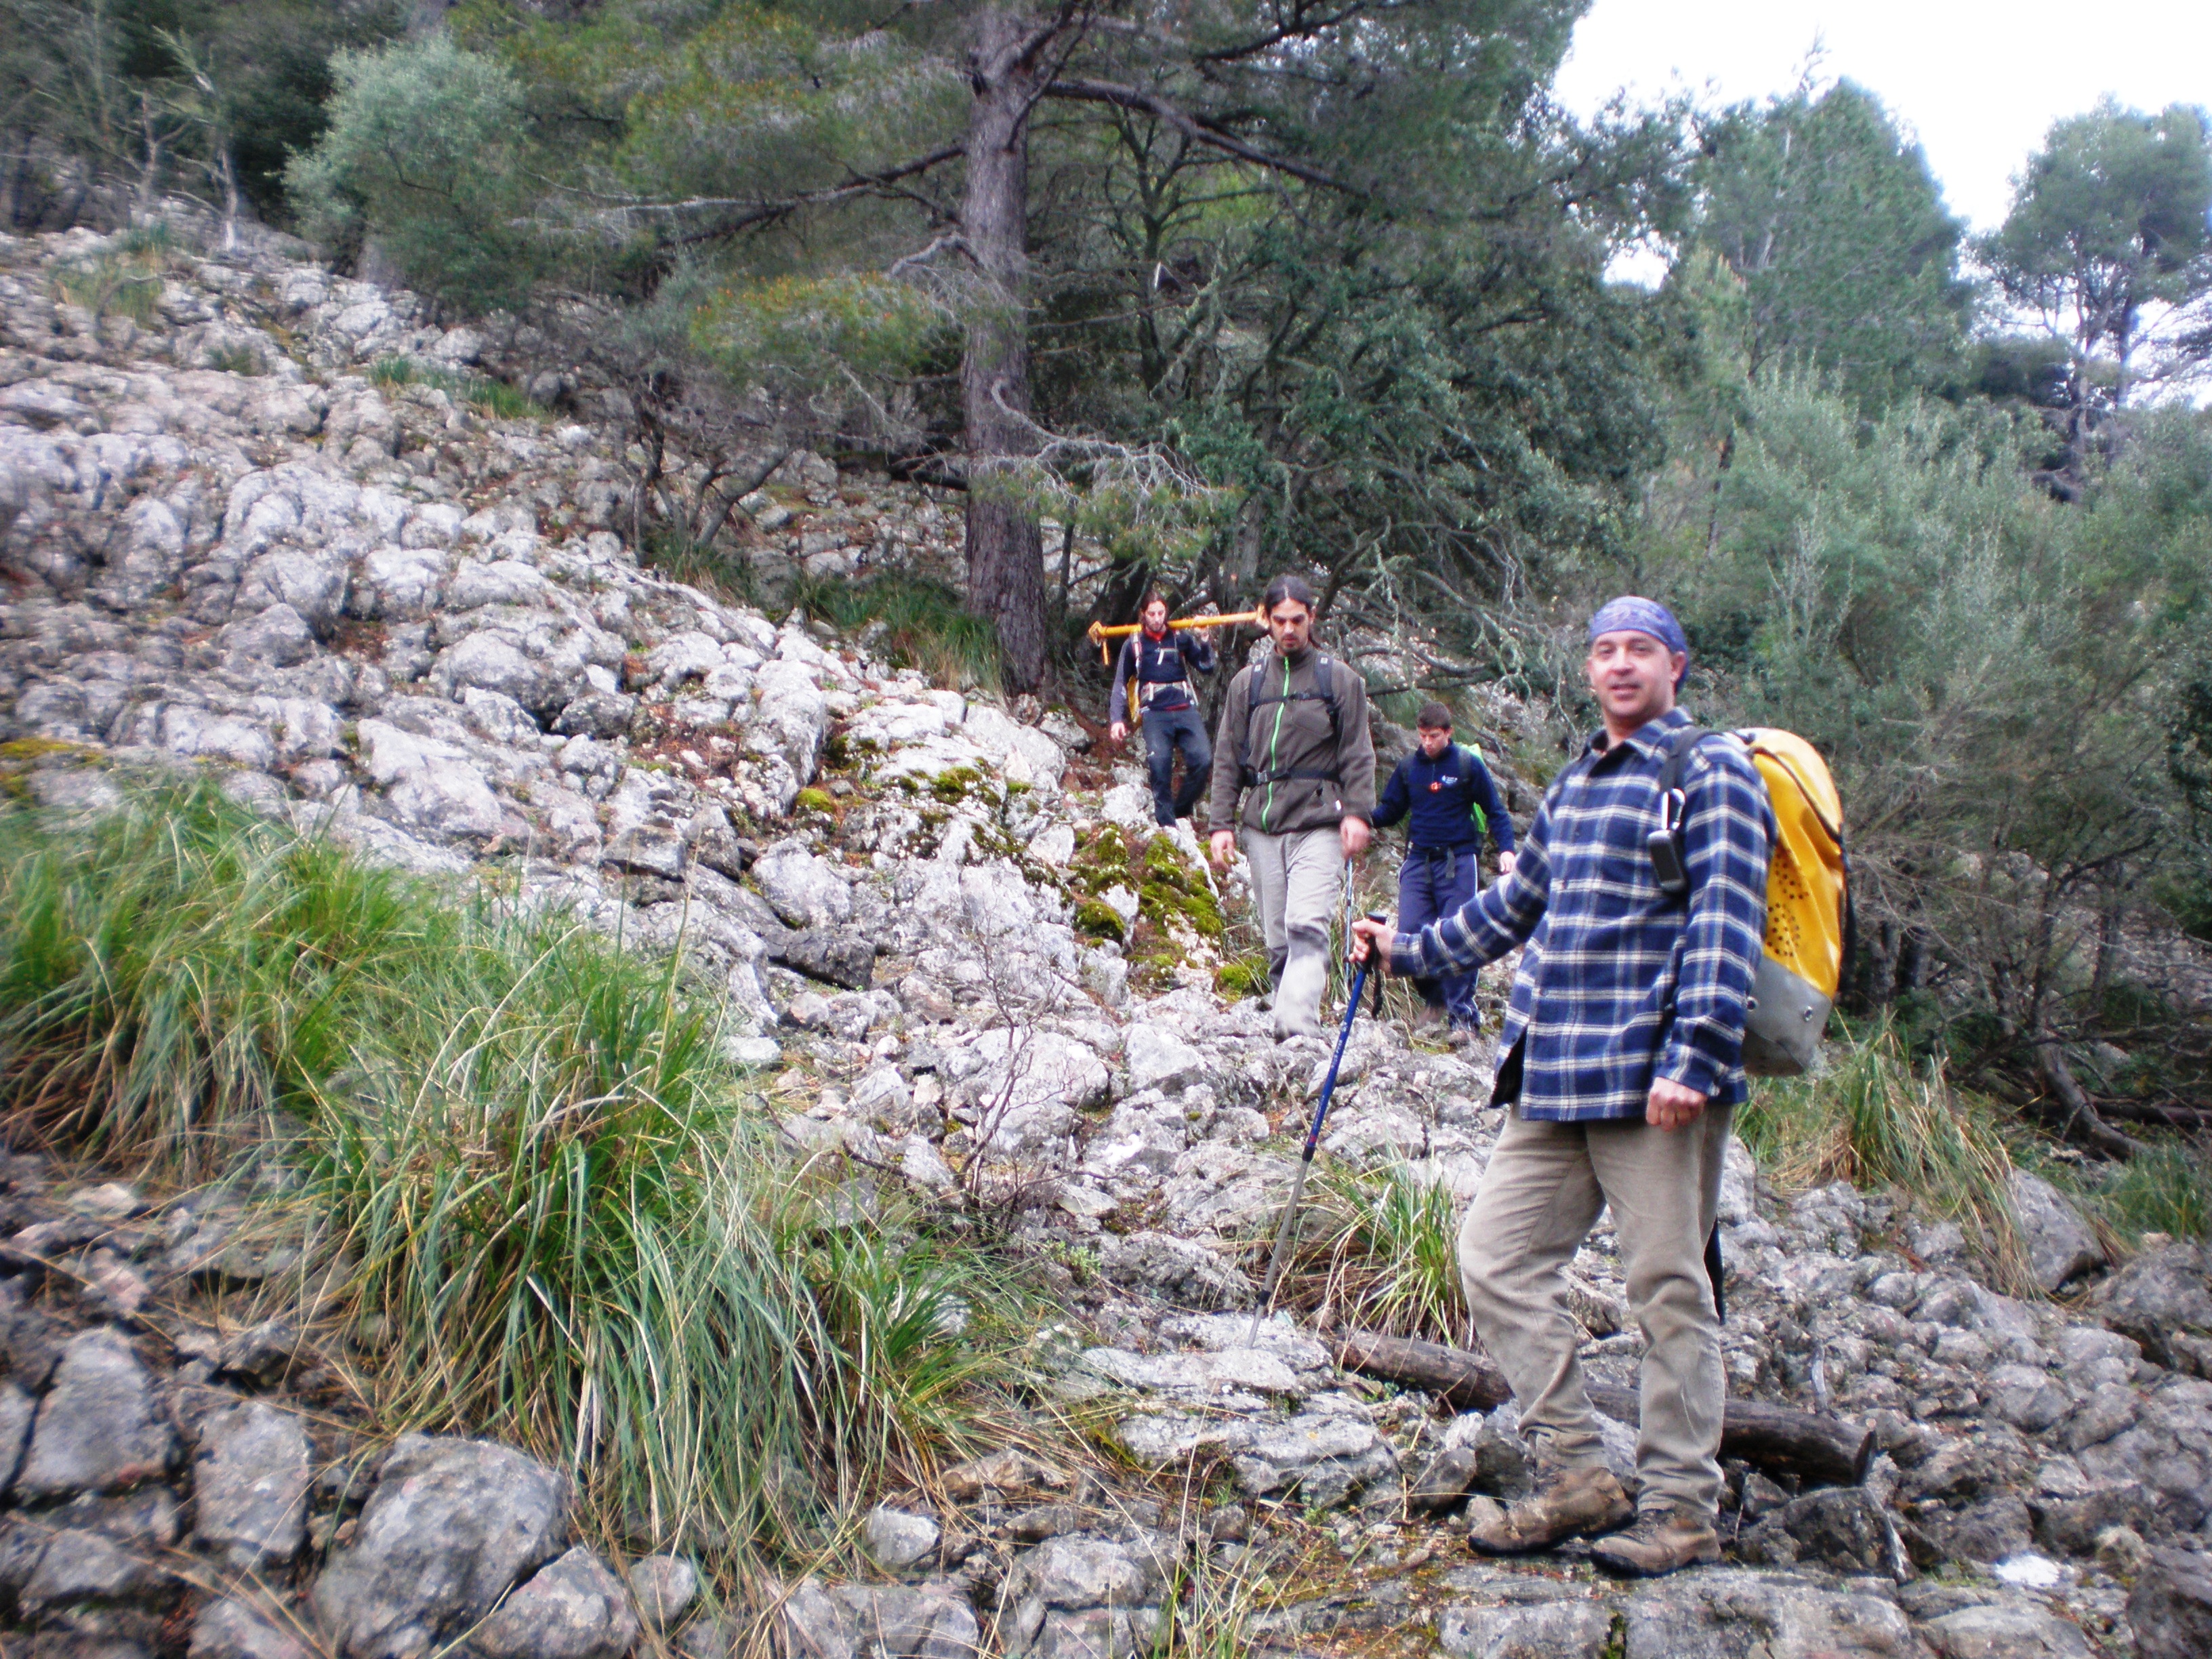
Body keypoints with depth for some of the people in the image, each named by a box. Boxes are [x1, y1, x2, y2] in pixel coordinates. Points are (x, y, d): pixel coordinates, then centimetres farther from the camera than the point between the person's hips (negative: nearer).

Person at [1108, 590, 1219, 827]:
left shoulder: (1181, 638, 13)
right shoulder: (1134, 644, 12)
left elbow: (1206, 667, 13)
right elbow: (1121, 684, 14)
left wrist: (1205, 641, -1)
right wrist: (1116, 719, 4)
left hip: (1185, 710, 1)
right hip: (1155, 714, -1)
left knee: (1202, 759, -17)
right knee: (1159, 765, -20)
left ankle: (1181, 810, 0)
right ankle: (1166, 824, -12)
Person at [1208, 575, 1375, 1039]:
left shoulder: (1340, 680, 9)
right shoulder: (1247, 684, 16)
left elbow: (1358, 754, 4)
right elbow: (1227, 758, 14)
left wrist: (1357, 812, -10)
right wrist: (1221, 822, 5)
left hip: (1319, 824, -3)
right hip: (1262, 825, 4)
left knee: (1307, 927, -19)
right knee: (1277, 938, 4)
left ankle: (1297, 1023, -29)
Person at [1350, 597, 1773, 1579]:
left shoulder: (1709, 770, -3)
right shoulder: (1575, 785, 20)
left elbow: (1724, 925, -12)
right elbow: (1518, 902, 31)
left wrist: (1692, 1056, -20)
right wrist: (1411, 949, 35)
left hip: (1654, 1082, -8)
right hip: (1556, 1084, 8)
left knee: (1667, 1290, 0)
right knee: (1495, 1255, 5)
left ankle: (1680, 1509, 14)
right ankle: (1575, 1478, 15)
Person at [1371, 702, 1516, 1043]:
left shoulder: (1468, 764, -2)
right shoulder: (1408, 767, 8)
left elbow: (1494, 811, 1)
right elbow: (1390, 810, 14)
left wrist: (1506, 849, -13)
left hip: (1459, 861, -3)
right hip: (1418, 861, 4)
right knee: (1410, 932, -5)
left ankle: (1464, 1017, -2)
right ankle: (1435, 998, 17)